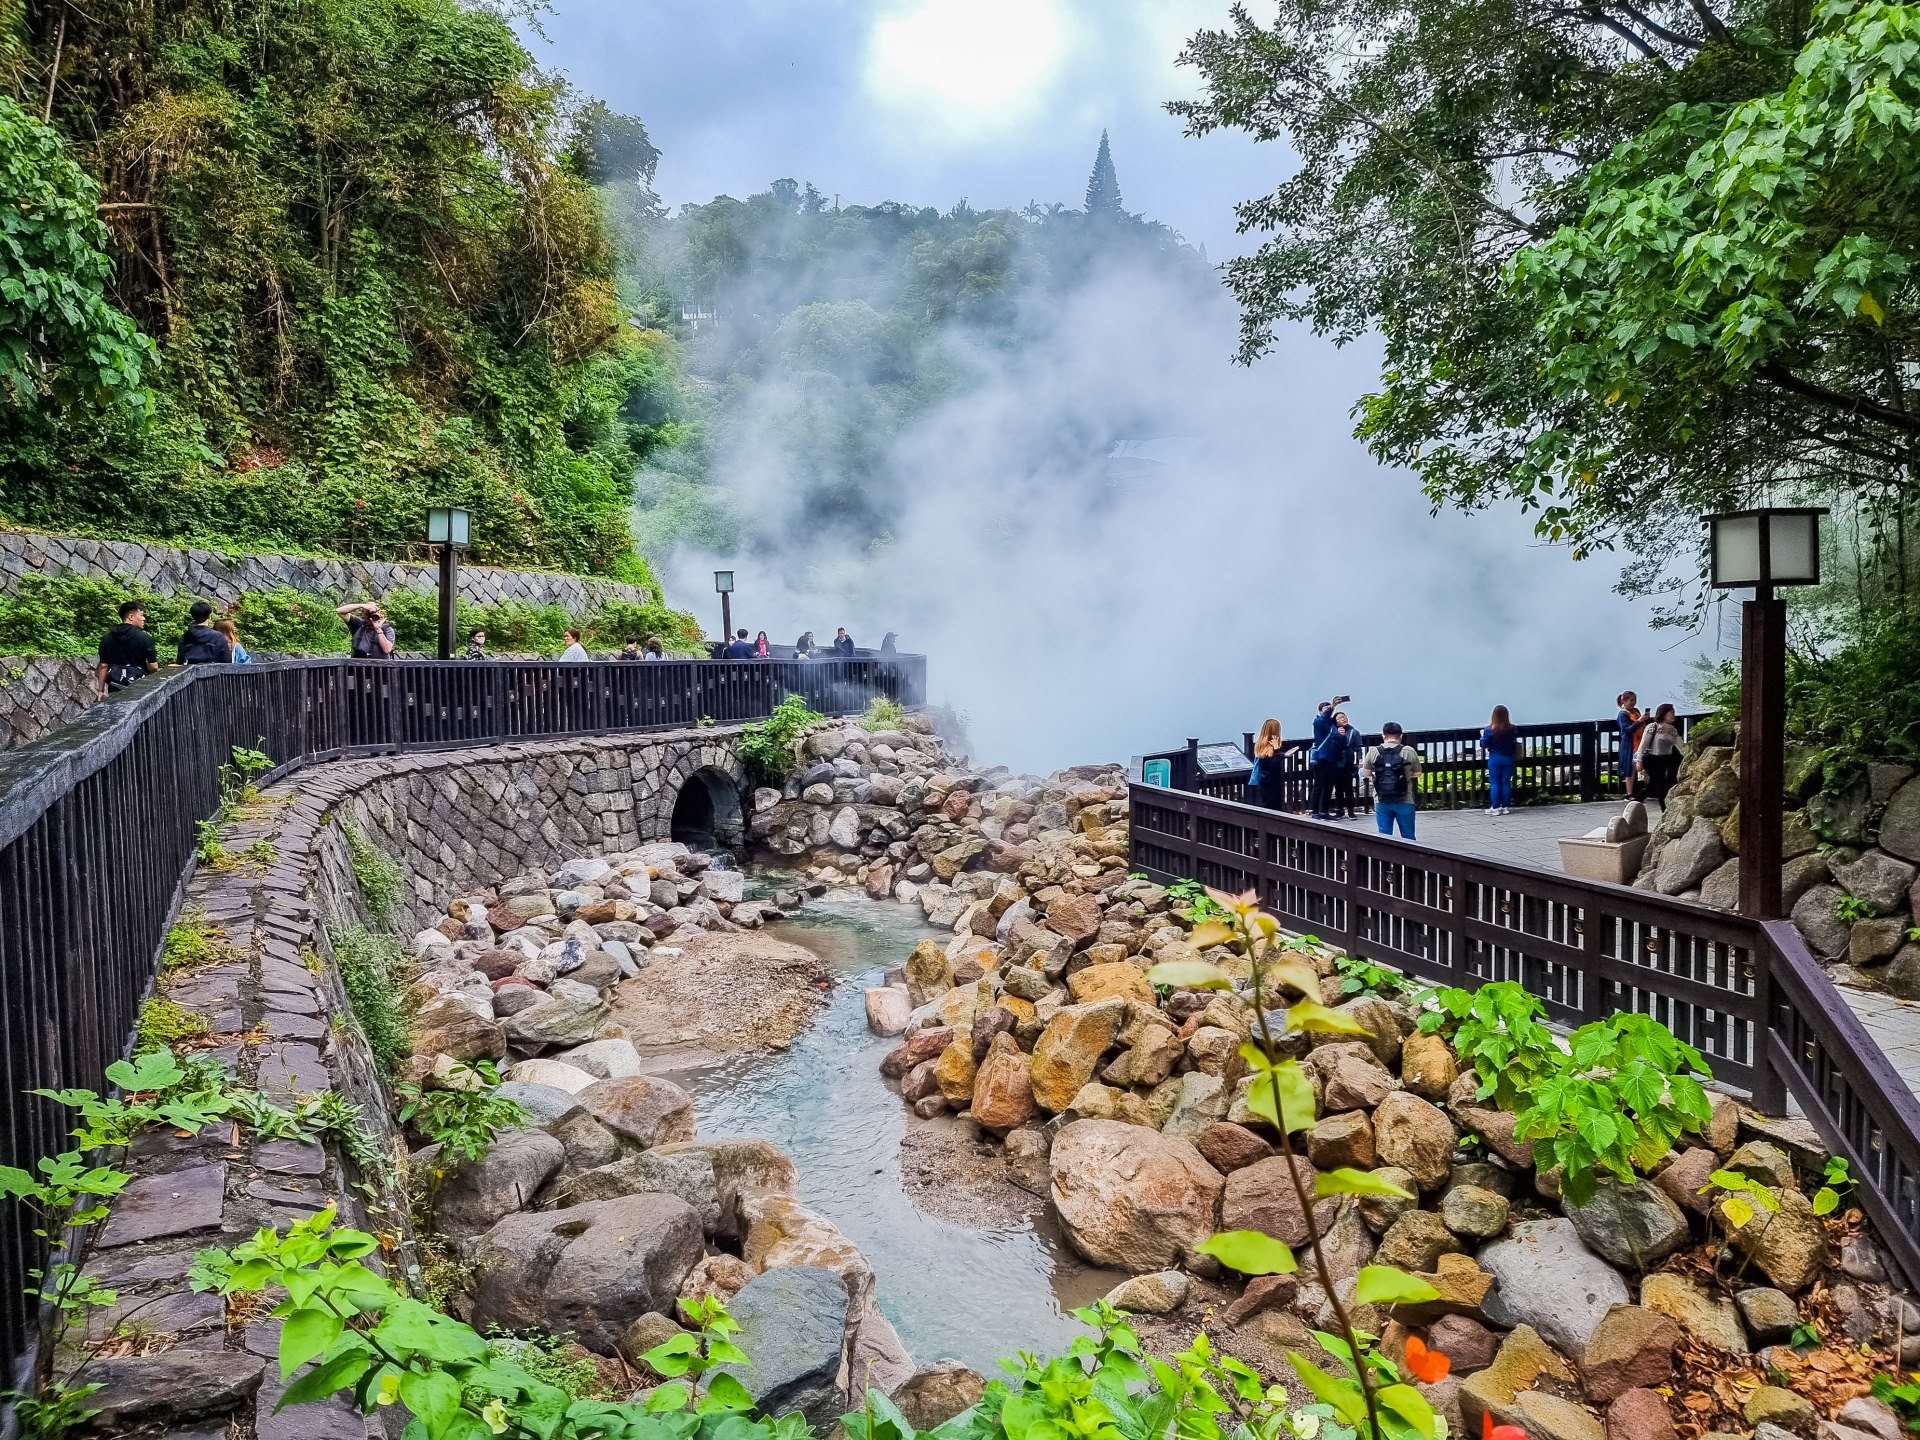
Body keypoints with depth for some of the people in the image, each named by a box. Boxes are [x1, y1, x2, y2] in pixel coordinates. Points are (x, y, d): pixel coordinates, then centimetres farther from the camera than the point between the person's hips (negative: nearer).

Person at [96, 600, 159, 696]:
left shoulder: (107, 638, 5)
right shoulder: (145, 638, -9)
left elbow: (103, 666, 6)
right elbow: (153, 667, -10)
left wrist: (101, 691, 11)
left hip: (114, 688, 4)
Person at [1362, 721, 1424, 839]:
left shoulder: (1373, 752, -1)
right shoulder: (1409, 752, -4)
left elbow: (1366, 773, 7)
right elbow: (1417, 774, 3)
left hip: (1381, 801, 1)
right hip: (1404, 801, -1)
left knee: (1384, 837, 7)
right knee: (1408, 837, 9)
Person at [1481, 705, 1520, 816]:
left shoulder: (1490, 730, -13)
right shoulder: (1512, 729, -6)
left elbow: (1484, 745, -9)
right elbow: (1515, 743, -1)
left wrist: (1482, 735, 7)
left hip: (1495, 759, -2)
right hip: (1509, 759, 3)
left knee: (1494, 784, 4)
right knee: (1506, 783, 10)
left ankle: (1495, 808, 2)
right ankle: (1505, 807, 13)